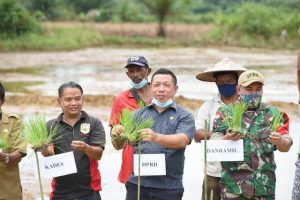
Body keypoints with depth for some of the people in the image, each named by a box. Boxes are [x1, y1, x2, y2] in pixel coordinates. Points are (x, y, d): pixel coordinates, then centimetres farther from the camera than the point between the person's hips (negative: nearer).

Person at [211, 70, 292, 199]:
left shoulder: (272, 114, 10)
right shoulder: (226, 113, 8)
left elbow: (286, 147, 4)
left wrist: (280, 141, -20)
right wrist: (227, 139, -21)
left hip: (264, 186, 1)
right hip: (233, 184, -1)